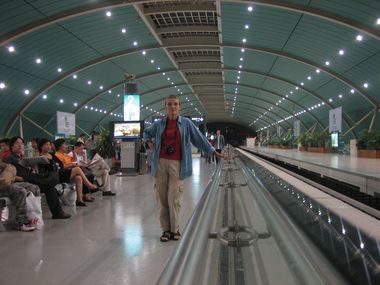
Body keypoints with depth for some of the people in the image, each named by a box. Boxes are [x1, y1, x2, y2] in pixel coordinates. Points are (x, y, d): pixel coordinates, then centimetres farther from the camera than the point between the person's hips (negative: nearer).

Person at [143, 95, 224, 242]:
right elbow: (146, 133, 29)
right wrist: (150, 143, 10)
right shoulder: (159, 124, 9)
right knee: (162, 198, 3)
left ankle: (175, 230, 11)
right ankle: (166, 230, 14)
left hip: (177, 164, -2)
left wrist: (214, 152, 9)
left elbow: (200, 138, 8)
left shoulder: (186, 123, 3)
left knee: (173, 198, -5)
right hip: (160, 163, 2)